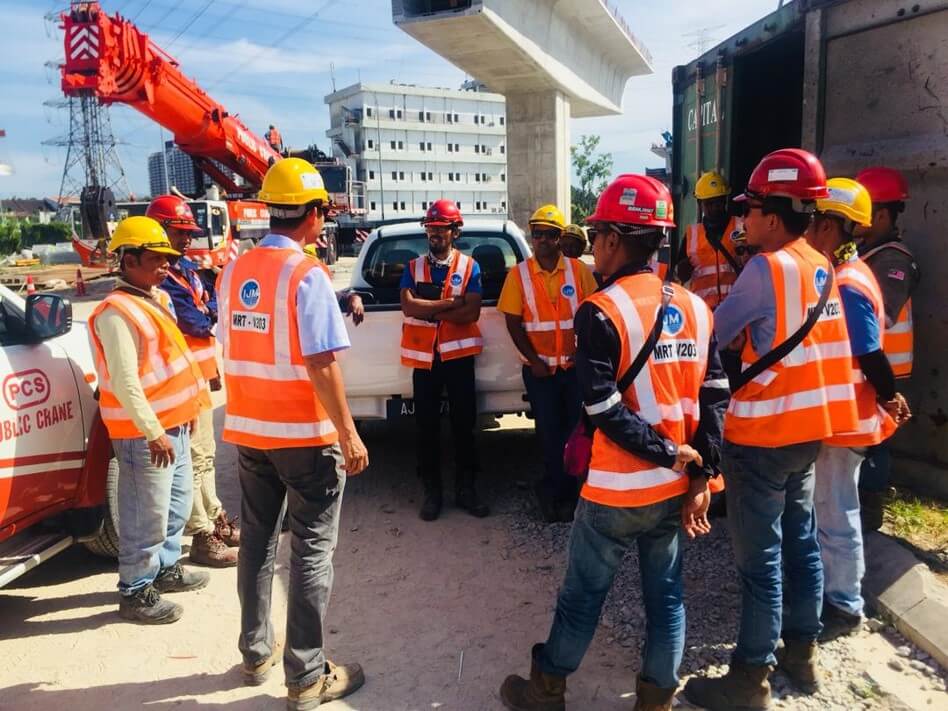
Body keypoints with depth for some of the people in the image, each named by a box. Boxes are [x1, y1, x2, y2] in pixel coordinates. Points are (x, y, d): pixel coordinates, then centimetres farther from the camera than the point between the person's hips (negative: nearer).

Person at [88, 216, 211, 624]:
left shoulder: (155, 299, 12)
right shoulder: (116, 313, -18)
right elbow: (124, 382, -23)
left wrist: (187, 409, 19)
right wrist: (153, 432, -23)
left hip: (174, 423, 10)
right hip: (145, 432, -10)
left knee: (178, 502, 21)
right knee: (147, 515, -1)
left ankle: (165, 568, 37)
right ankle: (136, 592, 13)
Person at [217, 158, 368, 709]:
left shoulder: (233, 272, 4)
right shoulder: (306, 275, -16)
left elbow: (230, 350, 10)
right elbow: (321, 364, -20)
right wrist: (348, 433, -15)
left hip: (247, 430, 7)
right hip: (305, 434, -6)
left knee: (258, 540, 17)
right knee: (312, 550, 4)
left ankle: (256, 653, 31)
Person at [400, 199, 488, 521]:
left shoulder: (469, 266, 0)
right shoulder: (413, 267, 5)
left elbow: (471, 313, -12)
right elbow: (408, 306, -11)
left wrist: (428, 310, -12)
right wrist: (450, 303, -13)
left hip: (458, 354, -1)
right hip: (424, 356, 2)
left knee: (463, 424, 6)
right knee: (426, 426, 6)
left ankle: (466, 488, 19)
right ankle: (432, 491, 18)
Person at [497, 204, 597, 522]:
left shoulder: (578, 269, -1)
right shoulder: (519, 274, -3)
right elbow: (513, 322, -3)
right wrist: (533, 360, -10)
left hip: (576, 365, 1)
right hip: (540, 367, -1)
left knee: (578, 427, 10)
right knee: (549, 431, 9)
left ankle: (556, 489, 30)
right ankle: (559, 490, 28)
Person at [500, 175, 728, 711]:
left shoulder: (601, 311, -15)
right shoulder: (696, 308, 3)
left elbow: (605, 410, -20)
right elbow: (715, 399, 1)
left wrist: (670, 455, -12)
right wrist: (701, 478, 0)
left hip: (618, 489, -5)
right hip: (679, 487, 6)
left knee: (583, 595, 11)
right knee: (667, 595, 16)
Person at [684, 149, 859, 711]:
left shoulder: (768, 267, -16)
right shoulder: (822, 267, 9)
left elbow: (714, 333, -9)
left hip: (764, 432, -8)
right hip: (809, 425, 8)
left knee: (761, 557, 0)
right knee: (800, 541, 18)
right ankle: (801, 652, 33)